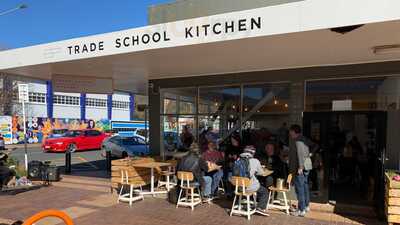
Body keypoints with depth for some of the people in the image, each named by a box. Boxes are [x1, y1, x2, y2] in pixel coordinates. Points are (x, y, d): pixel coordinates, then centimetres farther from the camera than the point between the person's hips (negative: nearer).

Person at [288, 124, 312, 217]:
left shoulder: (298, 141, -16)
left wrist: (300, 167, -25)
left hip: (300, 168, -11)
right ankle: (306, 206, 31)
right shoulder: (303, 139, 14)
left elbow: (301, 154, -24)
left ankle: (301, 210, -2)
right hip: (306, 166, 11)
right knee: (305, 186, 19)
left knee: (299, 188, -6)